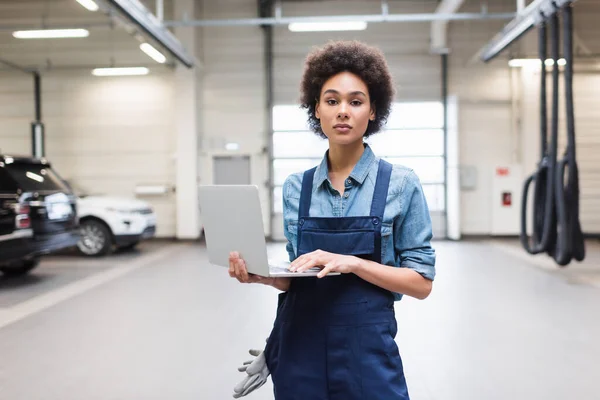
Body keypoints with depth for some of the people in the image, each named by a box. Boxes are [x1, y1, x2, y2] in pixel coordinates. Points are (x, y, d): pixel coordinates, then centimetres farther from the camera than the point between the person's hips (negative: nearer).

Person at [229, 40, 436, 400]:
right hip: (299, 347, 4)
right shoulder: (296, 187, 3)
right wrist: (262, 274, -11)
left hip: (366, 347, -3)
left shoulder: (401, 184, -7)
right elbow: (294, 277, 9)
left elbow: (421, 282, -7)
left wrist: (352, 263, -20)